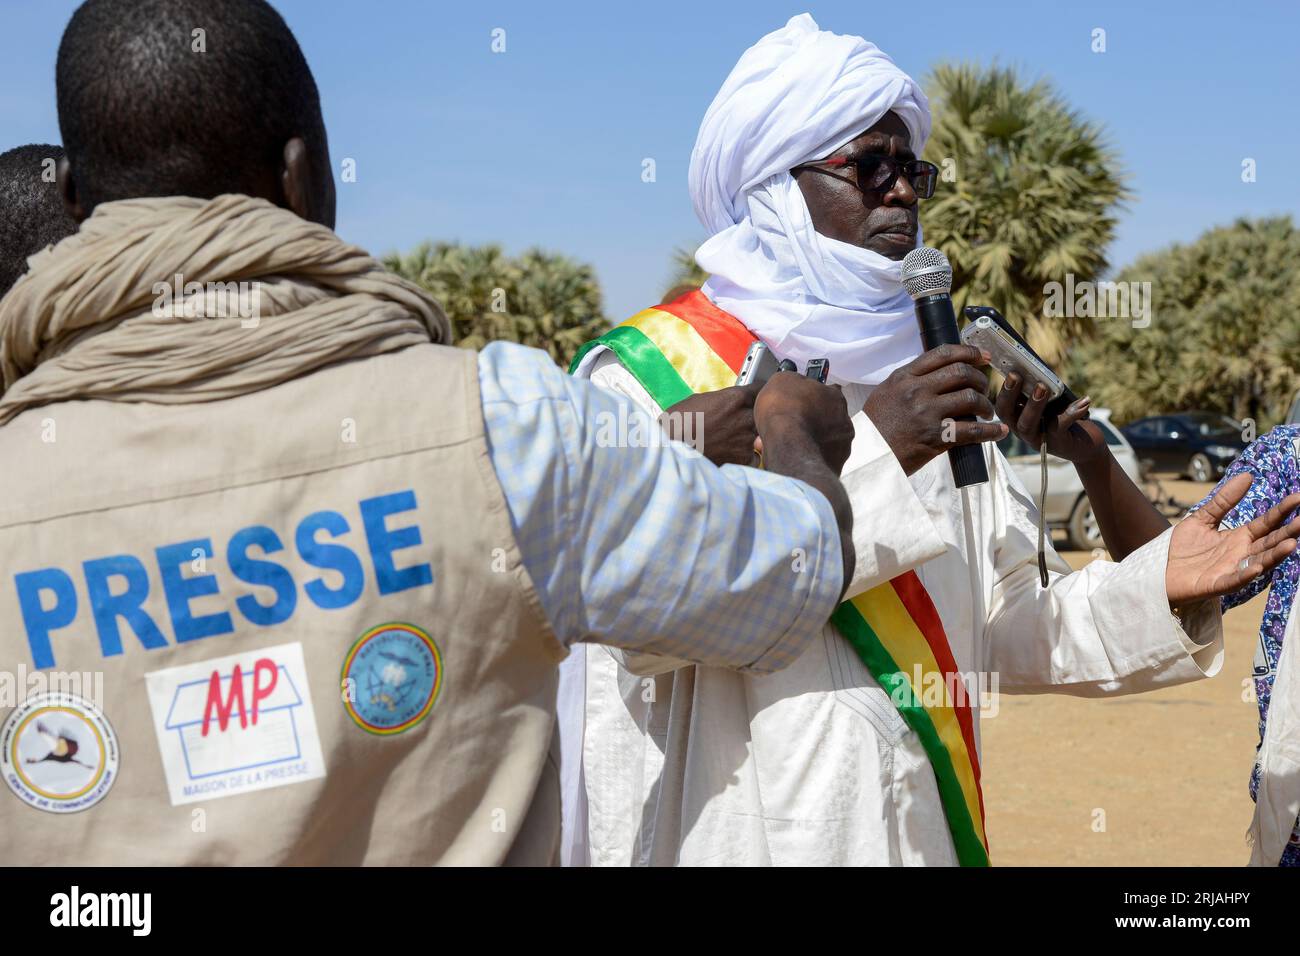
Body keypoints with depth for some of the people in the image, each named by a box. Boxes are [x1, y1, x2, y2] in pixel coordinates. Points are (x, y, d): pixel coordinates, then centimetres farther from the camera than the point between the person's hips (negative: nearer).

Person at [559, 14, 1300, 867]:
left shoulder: (930, 389, 12)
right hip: (732, 832, -6)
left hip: (929, 828, 6)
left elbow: (1013, 633, 11)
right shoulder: (643, 371, -7)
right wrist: (864, 453, -24)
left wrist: (1156, 586, -6)